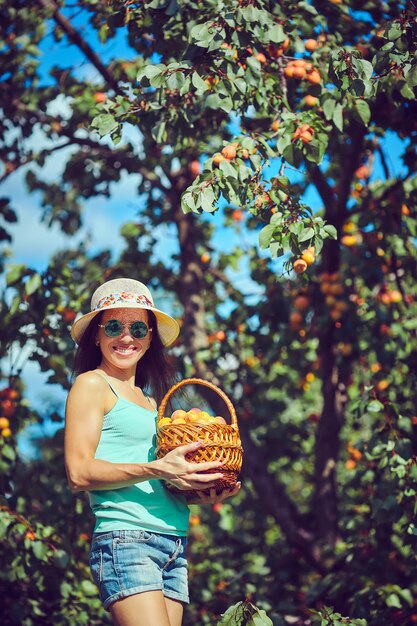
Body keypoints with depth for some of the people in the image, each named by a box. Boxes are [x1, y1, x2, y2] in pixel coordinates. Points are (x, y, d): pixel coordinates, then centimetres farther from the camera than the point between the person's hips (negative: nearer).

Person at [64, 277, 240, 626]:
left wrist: (202, 491, 6)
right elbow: (79, 473, -10)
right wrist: (156, 469, -18)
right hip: (125, 540, -7)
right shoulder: (92, 384, 1)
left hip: (173, 543, 8)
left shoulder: (148, 398, 22)